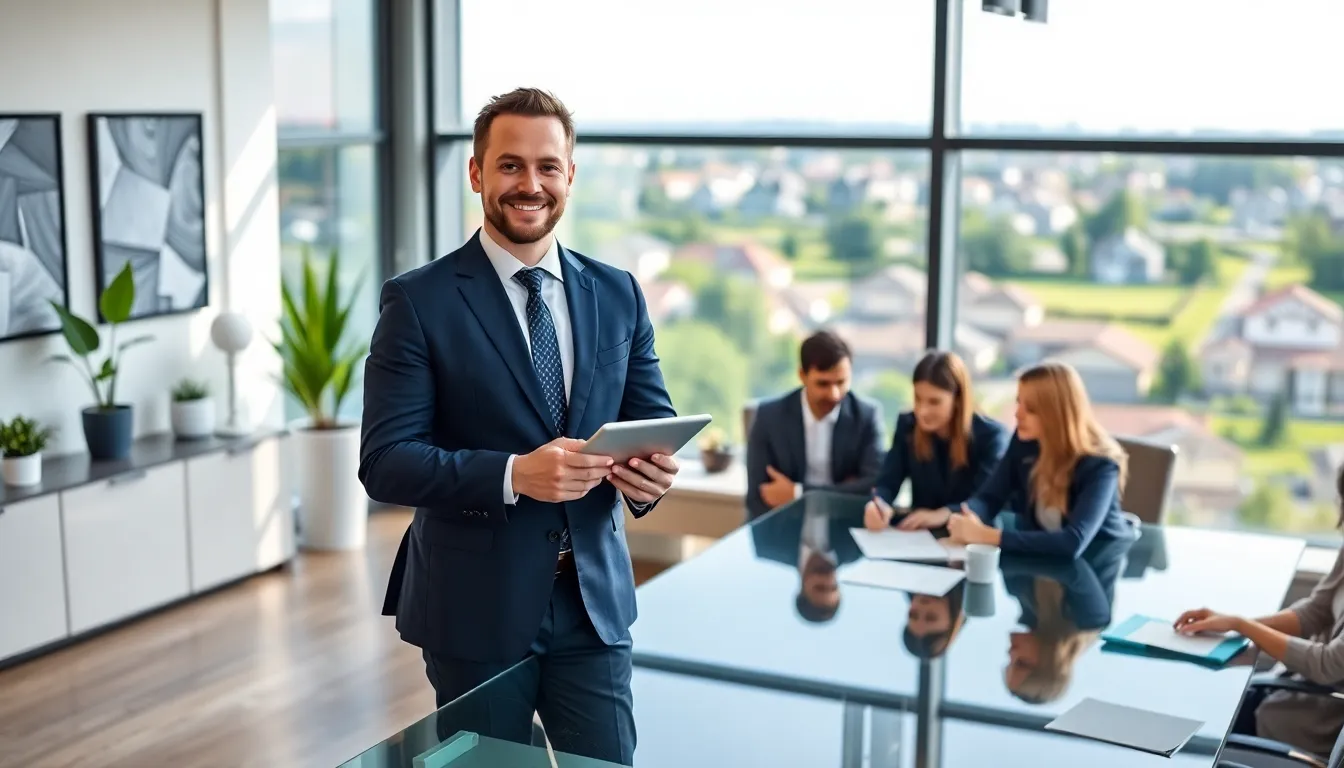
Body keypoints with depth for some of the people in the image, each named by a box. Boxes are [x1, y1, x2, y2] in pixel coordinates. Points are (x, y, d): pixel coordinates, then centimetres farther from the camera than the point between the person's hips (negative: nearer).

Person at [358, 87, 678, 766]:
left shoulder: (618, 295, 6)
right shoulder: (419, 301, -7)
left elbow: (654, 420, 10)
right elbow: (385, 462, -12)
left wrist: (654, 468, -14)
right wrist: (515, 475, -27)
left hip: (594, 601, 3)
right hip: (475, 608, -3)